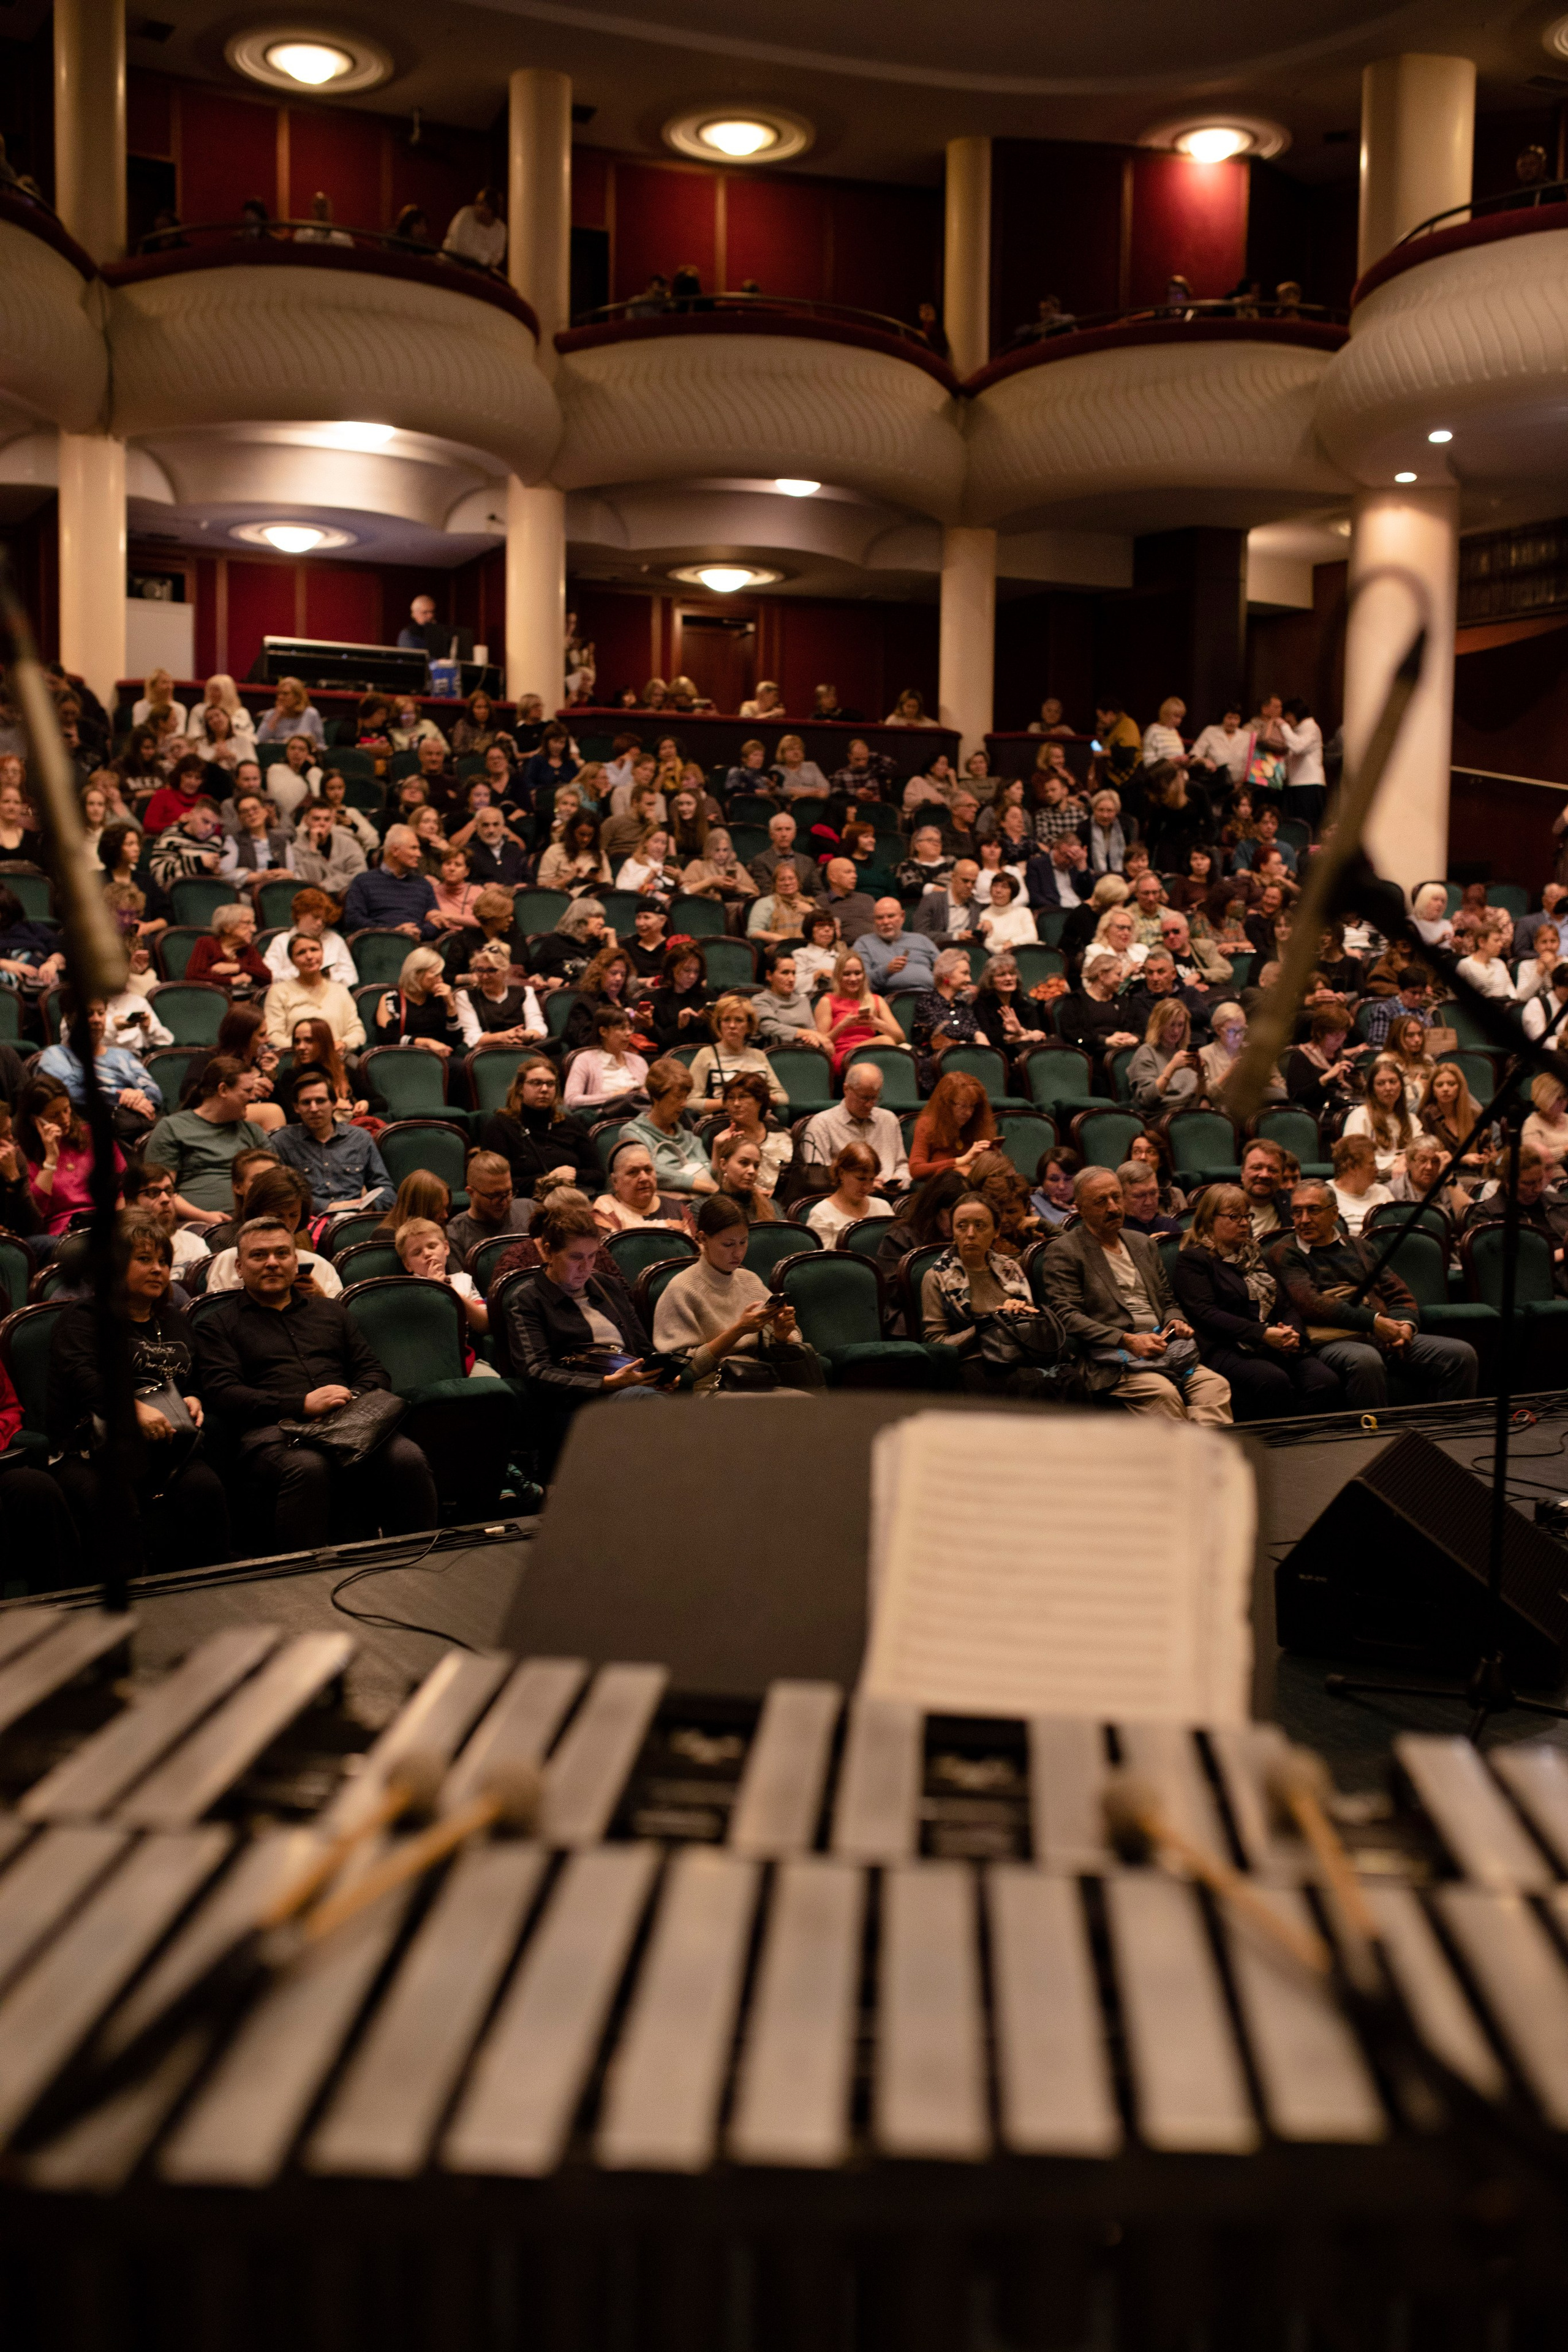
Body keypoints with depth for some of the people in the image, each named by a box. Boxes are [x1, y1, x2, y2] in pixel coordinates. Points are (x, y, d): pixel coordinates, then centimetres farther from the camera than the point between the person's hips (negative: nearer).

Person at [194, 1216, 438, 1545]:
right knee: (308, 1468, -41)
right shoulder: (218, 1324, 17)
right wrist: (303, 1404, -11)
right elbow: (222, 1393, 1)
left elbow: (373, 1371, 24)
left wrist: (353, 1400, -2)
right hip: (274, 1429, -3)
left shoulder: (331, 1311, 30)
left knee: (408, 1458, -30)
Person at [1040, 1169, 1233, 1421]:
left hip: (1163, 1348, 6)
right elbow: (1067, 1316, -7)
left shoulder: (1143, 1244, 25)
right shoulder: (1063, 1253, 4)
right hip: (1112, 1358, -6)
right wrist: (1128, 1341, -16)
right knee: (1163, 1392, -35)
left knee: (1216, 1385, -24)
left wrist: (1175, 1322, 5)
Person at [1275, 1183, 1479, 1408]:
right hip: (1334, 1342, -6)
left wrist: (1406, 1326, -2)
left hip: (1386, 1338, 6)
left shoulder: (1361, 1248, 26)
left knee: (1462, 1354, -15)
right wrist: (1373, 1321, -13)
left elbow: (1400, 1296, 22)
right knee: (1366, 1361, -41)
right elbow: (1309, 1303, -7)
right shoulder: (1286, 1254, 9)